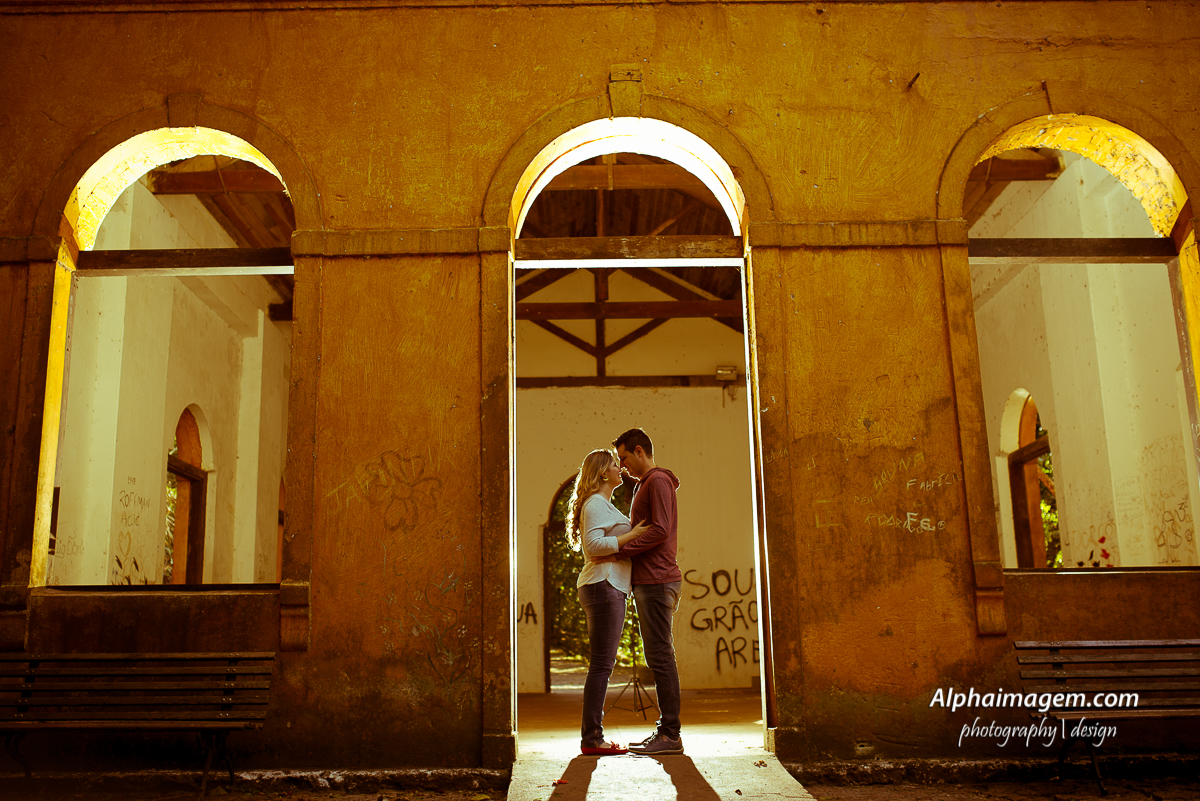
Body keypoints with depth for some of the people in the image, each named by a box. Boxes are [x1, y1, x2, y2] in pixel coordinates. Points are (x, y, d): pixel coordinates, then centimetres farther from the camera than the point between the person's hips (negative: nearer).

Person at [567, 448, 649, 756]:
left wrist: (635, 534, 18)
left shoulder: (606, 505, 23)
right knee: (601, 664, -9)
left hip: (610, 587, 11)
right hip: (603, 585, -11)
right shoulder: (595, 504, -9)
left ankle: (592, 735, 14)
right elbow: (594, 545, -21)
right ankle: (592, 738, -6)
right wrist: (632, 534, -16)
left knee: (603, 664, 10)